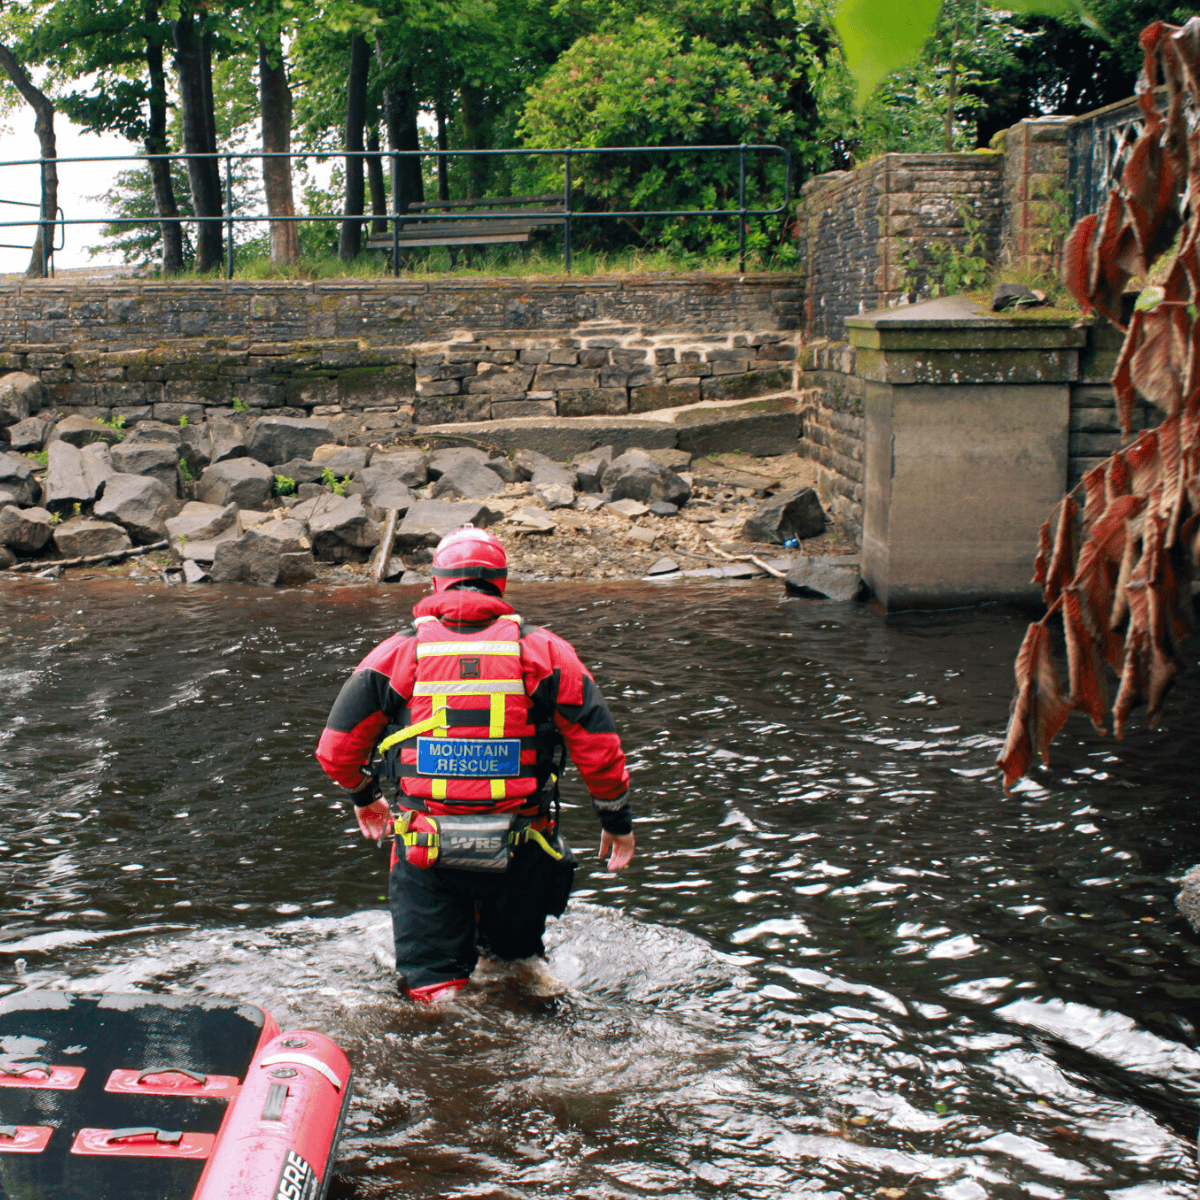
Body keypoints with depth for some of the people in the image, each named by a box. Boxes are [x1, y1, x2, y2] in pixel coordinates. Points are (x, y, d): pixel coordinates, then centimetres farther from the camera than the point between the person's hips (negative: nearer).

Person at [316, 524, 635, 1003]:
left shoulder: (397, 652, 0)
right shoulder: (544, 650, 0)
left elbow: (337, 749, 5)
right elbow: (599, 748, 0)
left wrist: (363, 796, 25)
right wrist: (617, 819, 16)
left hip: (426, 851, 0)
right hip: (521, 850, 1)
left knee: (432, 988, 8)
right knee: (515, 957, 26)